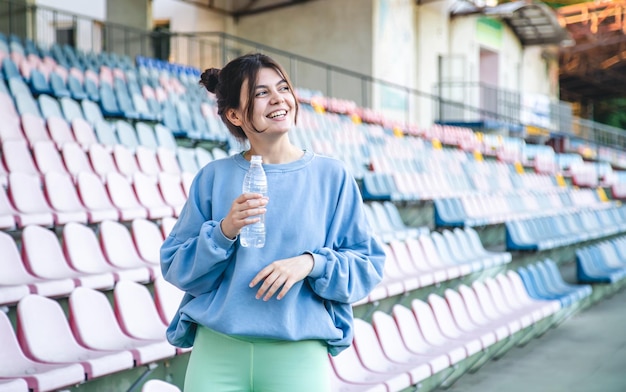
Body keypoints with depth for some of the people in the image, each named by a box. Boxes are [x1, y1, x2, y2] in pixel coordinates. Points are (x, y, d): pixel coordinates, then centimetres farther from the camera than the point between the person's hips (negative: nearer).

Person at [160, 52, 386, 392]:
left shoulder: (331, 176, 1)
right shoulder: (214, 178, 3)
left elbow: (367, 266, 2)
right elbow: (175, 268, 3)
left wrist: (312, 263, -15)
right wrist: (223, 231, -13)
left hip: (298, 357, 0)